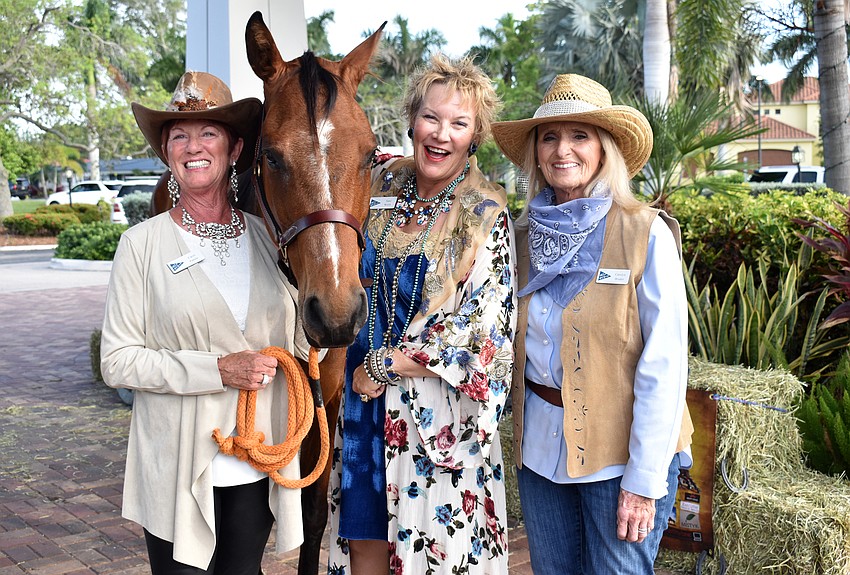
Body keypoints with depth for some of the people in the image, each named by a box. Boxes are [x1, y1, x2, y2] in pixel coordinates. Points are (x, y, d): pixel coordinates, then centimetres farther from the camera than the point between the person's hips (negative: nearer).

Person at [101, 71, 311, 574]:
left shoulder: (266, 238, 2)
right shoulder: (143, 243, -6)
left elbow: (300, 343, 13)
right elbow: (117, 361, -10)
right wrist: (217, 369, -19)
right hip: (178, 468, -3)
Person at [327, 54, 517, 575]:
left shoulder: (486, 215, -11)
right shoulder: (383, 186, 2)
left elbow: (482, 335, -15)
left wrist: (382, 364, -12)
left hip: (438, 414, -4)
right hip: (362, 398, 4)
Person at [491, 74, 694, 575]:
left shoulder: (646, 233, -12)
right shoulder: (525, 234, 3)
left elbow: (664, 362, -14)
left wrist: (645, 478, -15)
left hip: (622, 450, -4)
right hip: (540, 444, 5)